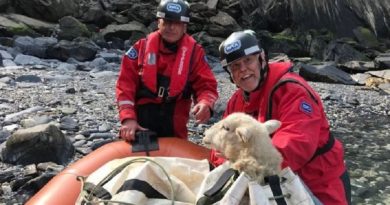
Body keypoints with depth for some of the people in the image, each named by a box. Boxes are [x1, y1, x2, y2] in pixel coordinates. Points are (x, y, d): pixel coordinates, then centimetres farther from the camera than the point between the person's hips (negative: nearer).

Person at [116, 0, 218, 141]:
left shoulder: (194, 52, 1)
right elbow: (125, 84, -3)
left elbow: (206, 85, -1)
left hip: (174, 130, 0)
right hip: (139, 125, 0)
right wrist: (128, 118, -15)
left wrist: (205, 104, -24)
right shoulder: (141, 47, 1)